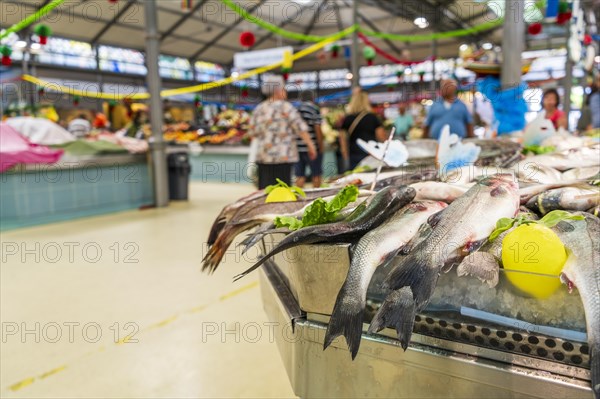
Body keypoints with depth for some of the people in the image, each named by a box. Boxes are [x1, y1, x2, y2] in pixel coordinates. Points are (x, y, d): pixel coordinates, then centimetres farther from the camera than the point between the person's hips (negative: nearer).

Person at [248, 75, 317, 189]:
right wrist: (310, 145, -5)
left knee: (264, 189, 8)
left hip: (263, 157, 5)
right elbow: (301, 128, -10)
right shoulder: (286, 107, -5)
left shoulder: (259, 109, 10)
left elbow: (252, 133, 13)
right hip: (283, 156, -5)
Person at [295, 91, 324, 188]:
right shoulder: (315, 109, -5)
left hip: (298, 147, 4)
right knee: (317, 175, 8)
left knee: (300, 176, 8)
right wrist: (321, 146, -3)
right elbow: (317, 129, -10)